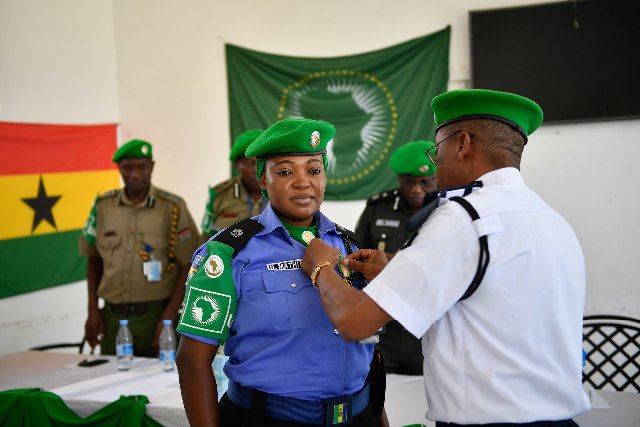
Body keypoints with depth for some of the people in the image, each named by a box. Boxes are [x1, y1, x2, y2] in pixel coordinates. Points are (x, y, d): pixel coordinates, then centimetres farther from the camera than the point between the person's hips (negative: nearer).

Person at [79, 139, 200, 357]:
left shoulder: (172, 207, -5)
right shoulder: (103, 205, 5)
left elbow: (188, 265, -5)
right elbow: (94, 259, 14)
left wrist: (168, 318, -10)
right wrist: (93, 310, 8)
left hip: (155, 316, -3)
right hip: (112, 317, 3)